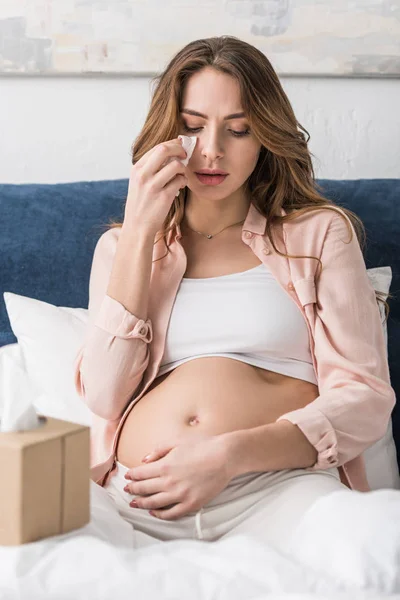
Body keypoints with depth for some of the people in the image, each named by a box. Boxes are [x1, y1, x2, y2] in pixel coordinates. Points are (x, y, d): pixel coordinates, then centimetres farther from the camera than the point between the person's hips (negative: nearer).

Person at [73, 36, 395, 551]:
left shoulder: (319, 232, 16)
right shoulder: (120, 245, 22)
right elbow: (105, 396, 6)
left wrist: (232, 452, -12)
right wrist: (140, 232, 2)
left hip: (279, 482, -2)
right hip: (140, 497, 2)